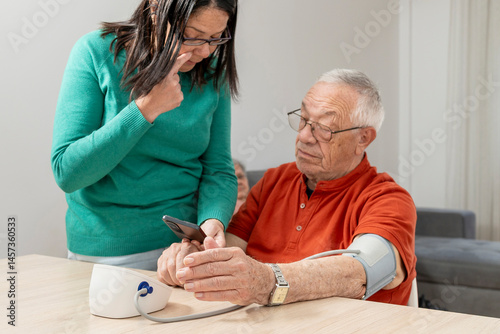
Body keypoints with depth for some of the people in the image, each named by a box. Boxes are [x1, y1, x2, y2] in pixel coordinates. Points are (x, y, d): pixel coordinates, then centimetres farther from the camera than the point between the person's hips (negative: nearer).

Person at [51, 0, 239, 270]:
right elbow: (67, 172, -16)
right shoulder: (96, 52, -11)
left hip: (184, 244, 3)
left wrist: (213, 220, -20)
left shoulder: (213, 71, -1)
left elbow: (219, 169, 0)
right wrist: (146, 109, -22)